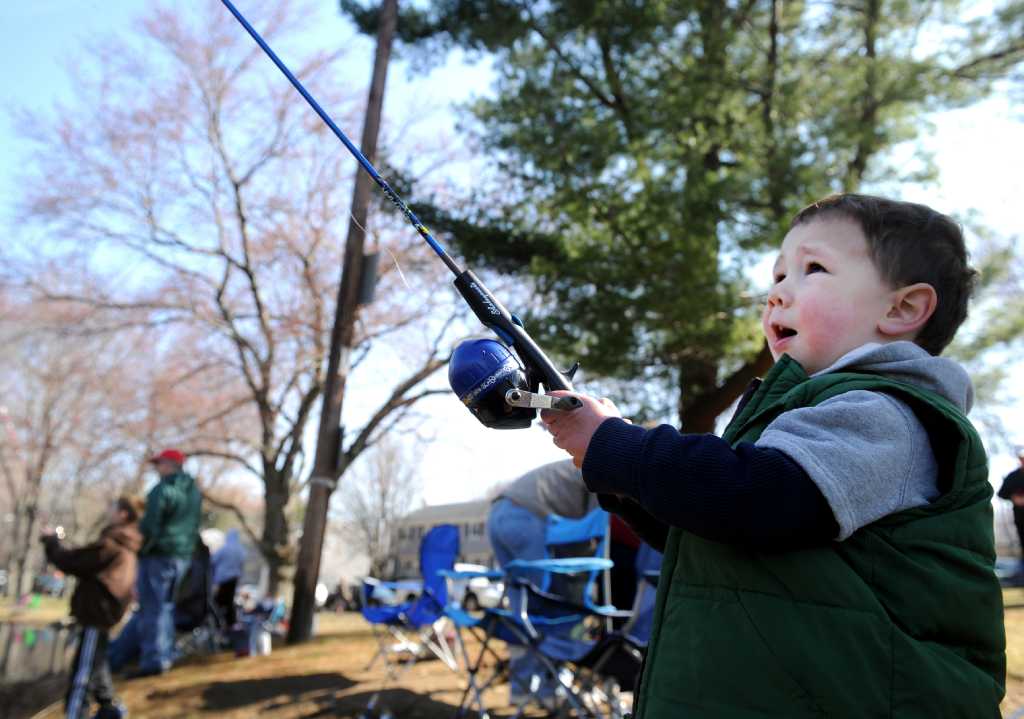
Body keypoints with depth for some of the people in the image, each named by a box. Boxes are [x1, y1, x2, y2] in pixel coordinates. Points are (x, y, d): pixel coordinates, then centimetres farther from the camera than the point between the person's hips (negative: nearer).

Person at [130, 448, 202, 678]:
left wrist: (138, 548, -5)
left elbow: (150, 524, -17)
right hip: (183, 554, 9)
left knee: (151, 607, -5)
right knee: (165, 606, 17)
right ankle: (164, 656, 20)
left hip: (159, 554, -8)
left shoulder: (163, 489, -14)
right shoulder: (193, 491, 14)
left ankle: (152, 660, -6)